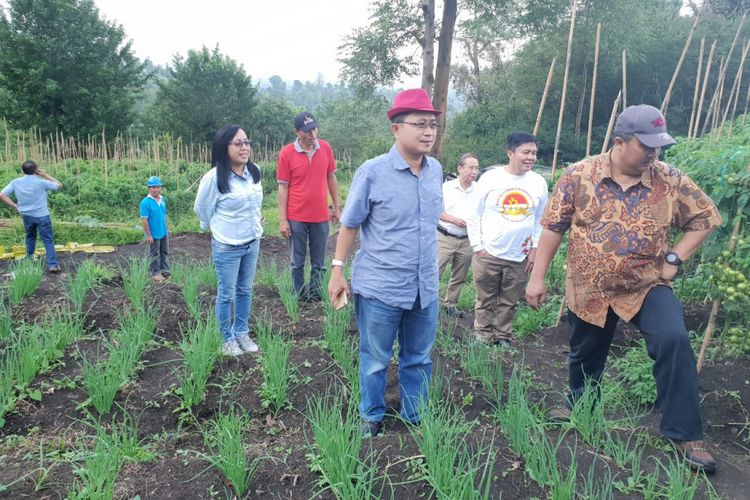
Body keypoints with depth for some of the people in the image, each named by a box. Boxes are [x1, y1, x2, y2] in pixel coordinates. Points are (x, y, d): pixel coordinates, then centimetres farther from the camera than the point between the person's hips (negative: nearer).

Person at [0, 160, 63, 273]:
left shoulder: (15, 182, -3)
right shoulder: (41, 182, -13)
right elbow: (59, 185, -1)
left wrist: (15, 207, 2)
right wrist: (46, 175, 4)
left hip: (26, 216, 4)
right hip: (42, 215, -4)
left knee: (30, 237, 26)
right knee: (48, 240, -2)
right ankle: (52, 265, -12)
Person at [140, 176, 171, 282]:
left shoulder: (162, 200, 3)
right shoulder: (145, 202, -18)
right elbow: (144, 220, -17)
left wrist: (168, 228, 14)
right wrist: (148, 235, -18)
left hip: (164, 233, 7)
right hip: (154, 234, -7)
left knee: (165, 253, 16)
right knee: (155, 255, 7)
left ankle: (165, 270, 28)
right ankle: (155, 273, 18)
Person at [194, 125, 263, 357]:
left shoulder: (255, 172, -2)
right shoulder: (214, 177, -19)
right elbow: (202, 208, -4)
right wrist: (221, 228, 8)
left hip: (253, 243, 5)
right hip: (227, 247, -5)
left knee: (245, 290, 17)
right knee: (227, 294, 7)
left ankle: (242, 332, 33)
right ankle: (228, 339, 24)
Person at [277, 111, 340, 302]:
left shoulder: (325, 148, 0)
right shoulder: (286, 153, -8)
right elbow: (283, 188, -5)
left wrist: (336, 207, 11)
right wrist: (282, 220, -7)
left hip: (321, 217, 3)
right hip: (296, 218, -2)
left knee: (319, 263, 10)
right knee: (298, 263, 8)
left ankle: (315, 296, 24)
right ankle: (300, 298, 20)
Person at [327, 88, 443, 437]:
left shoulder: (436, 170, 2)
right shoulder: (372, 172, -13)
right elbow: (350, 224, -6)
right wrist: (338, 270, -6)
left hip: (426, 288, 5)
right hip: (379, 288, -4)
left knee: (419, 359, 18)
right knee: (375, 360, 12)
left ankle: (415, 418, 37)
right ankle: (372, 418, 33)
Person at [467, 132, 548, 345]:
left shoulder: (539, 182, 2)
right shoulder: (490, 178, -6)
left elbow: (541, 220, 9)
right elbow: (475, 215, -2)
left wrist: (535, 249, 4)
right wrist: (477, 246, -5)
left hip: (520, 257, 2)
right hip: (488, 254, -2)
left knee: (509, 303, 12)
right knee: (485, 301, 8)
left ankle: (504, 339, 26)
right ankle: (483, 339, 21)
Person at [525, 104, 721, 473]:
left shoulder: (670, 181, -6)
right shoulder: (579, 176, -9)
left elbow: (705, 217, 6)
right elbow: (553, 226, -5)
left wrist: (674, 258, -7)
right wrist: (537, 277, -6)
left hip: (647, 287, 0)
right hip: (589, 290, 0)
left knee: (674, 342, -21)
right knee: (585, 355, 16)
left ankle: (685, 434, -4)